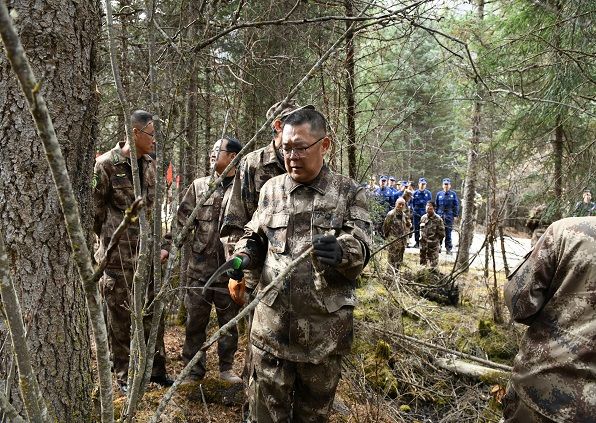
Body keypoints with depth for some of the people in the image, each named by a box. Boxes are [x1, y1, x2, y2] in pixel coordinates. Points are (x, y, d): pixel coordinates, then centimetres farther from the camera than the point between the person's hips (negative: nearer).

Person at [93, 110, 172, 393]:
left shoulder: (149, 164, 8)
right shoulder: (106, 165, -12)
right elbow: (94, 210, -5)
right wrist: (112, 241, 3)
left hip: (146, 255, 6)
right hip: (117, 256, -6)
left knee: (152, 315, 13)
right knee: (119, 319, 7)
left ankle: (156, 370, 27)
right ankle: (123, 377, 21)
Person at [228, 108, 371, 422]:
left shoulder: (349, 193, -1)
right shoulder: (271, 189, 7)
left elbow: (360, 248, -8)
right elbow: (254, 237, 18)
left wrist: (340, 252, -31)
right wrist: (242, 257, -4)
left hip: (324, 328, -1)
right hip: (271, 325, 2)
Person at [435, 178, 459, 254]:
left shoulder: (453, 194, 4)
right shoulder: (439, 194, 8)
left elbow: (456, 205, 4)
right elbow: (436, 205, 11)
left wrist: (456, 215, -2)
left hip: (449, 216, -2)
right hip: (440, 215, 2)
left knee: (448, 232, 0)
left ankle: (448, 248, 6)